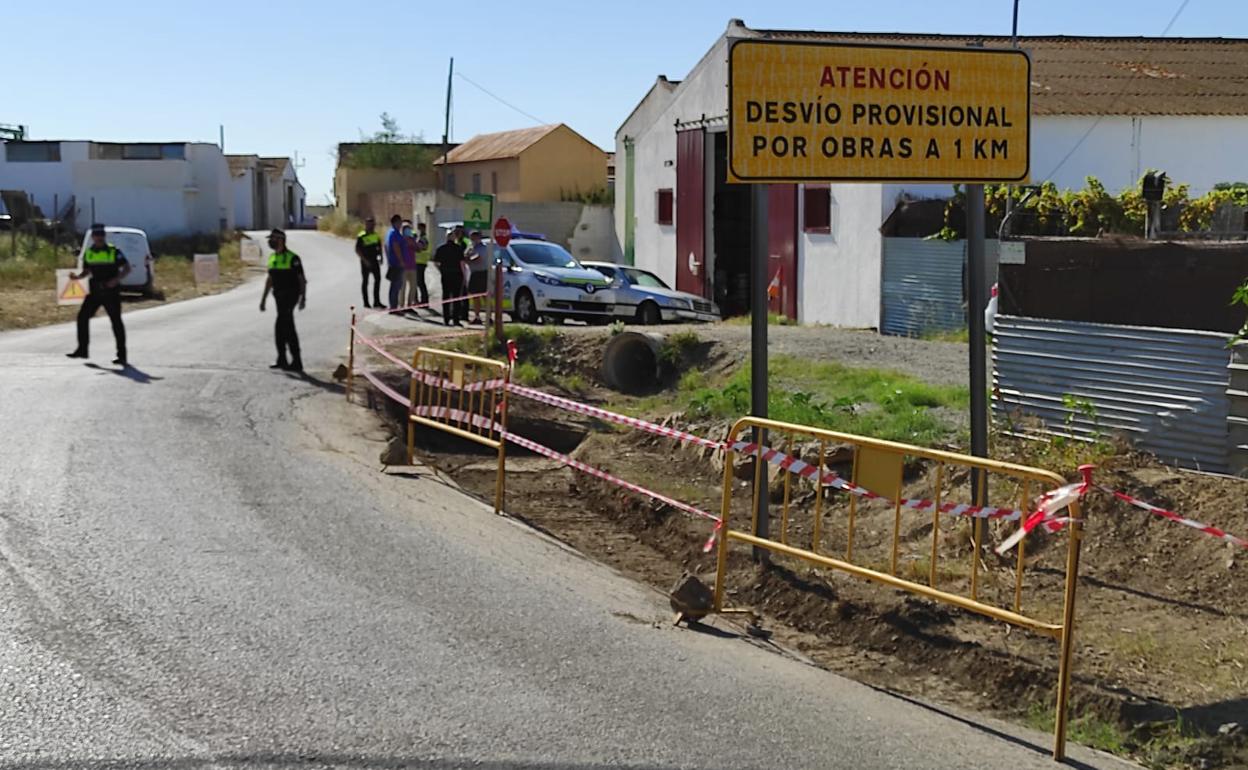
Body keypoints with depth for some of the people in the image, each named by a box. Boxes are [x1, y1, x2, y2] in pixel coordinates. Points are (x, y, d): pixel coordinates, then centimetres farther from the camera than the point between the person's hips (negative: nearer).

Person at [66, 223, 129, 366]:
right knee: (82, 317, -2)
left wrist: (117, 279, -23)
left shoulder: (113, 251, -6)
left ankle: (121, 355, 5)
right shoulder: (88, 253, 7)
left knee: (116, 321, -2)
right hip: (95, 292, 5)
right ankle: (82, 349, 9)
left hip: (111, 292, -4)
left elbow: (127, 268, -6)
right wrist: (77, 277, -5)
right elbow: (86, 271, 16)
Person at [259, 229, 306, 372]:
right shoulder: (272, 258, 12)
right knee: (289, 329, 9)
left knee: (280, 329, -11)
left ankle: (282, 360, -4)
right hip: (279, 297, 8)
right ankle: (296, 362, 14)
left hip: (289, 296, -8)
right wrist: (263, 299, 17)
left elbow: (302, 280, -10)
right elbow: (269, 280, 19)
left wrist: (303, 298, -16)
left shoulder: (292, 258, -11)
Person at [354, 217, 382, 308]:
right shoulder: (361, 237, -11)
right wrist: (365, 260, -19)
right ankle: (366, 302, 9)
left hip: (374, 260, 6)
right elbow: (357, 250, -13)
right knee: (365, 281, 2)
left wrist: (380, 256, 6)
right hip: (365, 262, -6)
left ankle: (377, 301, 13)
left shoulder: (376, 235, 8)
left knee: (378, 279, 5)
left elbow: (379, 247, 20)